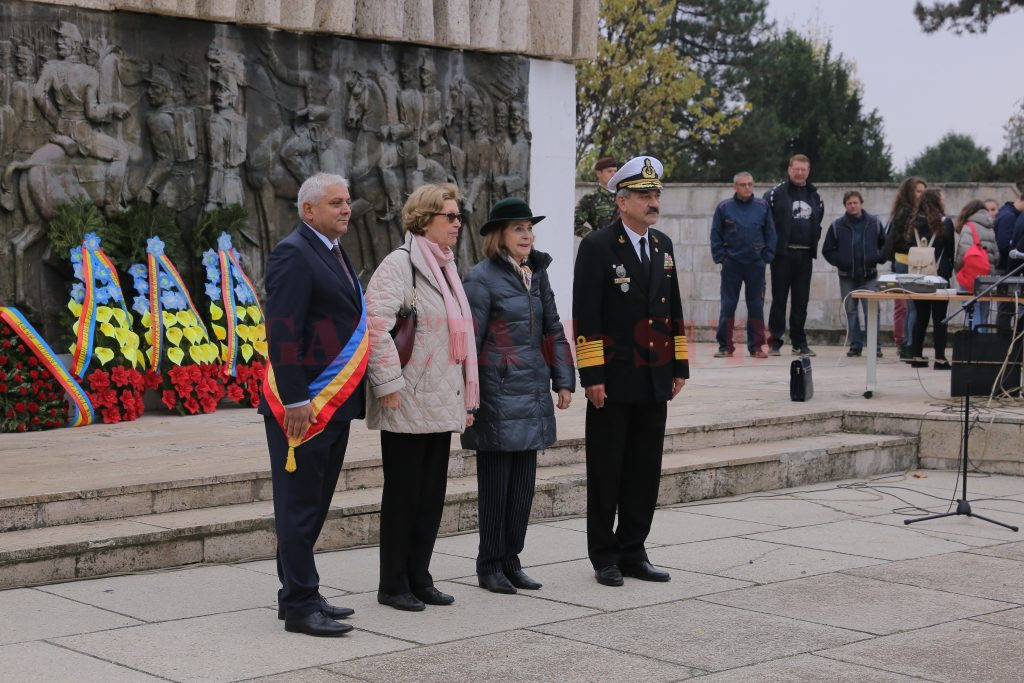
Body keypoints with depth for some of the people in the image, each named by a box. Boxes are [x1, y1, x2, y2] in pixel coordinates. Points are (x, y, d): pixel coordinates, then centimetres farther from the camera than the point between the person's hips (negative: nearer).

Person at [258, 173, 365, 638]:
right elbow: (282, 332, -19)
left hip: (333, 402, 9)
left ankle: (299, 596, 24)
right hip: (305, 405, -9)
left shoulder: (332, 252, 16)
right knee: (300, 506, -2)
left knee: (313, 504, 15)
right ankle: (300, 606, 4)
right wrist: (295, 401, -22)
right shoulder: (293, 254, -13)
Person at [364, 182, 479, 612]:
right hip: (408, 405, -8)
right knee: (403, 494, 0)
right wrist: (388, 383, -22)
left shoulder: (446, 267, 17)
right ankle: (393, 585, 9)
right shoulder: (399, 264, -11)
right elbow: (375, 325, -20)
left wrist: (468, 397, 20)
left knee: (432, 494, 11)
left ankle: (419, 578, 20)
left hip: (442, 405, 8)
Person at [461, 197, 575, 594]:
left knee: (524, 482, 9)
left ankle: (511, 560, 19)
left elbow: (553, 330, 17)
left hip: (532, 390, 7)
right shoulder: (482, 278, -8)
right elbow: (470, 339, -10)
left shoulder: (537, 274, 13)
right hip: (498, 392, -6)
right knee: (496, 482, 0)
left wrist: (563, 380, 12)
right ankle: (490, 565, 10)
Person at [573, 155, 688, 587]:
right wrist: (591, 376, -16)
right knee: (606, 471, 3)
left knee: (645, 471, 9)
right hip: (614, 381, -6)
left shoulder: (663, 246, 12)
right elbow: (586, 317, -12)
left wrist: (680, 365, 13)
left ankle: (633, 552, 19)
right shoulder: (597, 246, -8)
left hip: (655, 381, 6)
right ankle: (605, 557, 12)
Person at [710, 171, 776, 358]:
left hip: (756, 264, 1)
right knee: (728, 305, 1)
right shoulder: (724, 207, 0)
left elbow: (770, 233, 8)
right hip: (731, 263, -1)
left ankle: (756, 346, 12)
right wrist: (720, 257, -3)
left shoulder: (762, 206, 3)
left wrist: (767, 256, 0)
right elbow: (716, 235, 4)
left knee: (756, 305, 5)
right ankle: (725, 346, 6)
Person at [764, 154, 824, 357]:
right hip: (783, 254, -4)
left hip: (805, 255, 4)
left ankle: (799, 342, 13)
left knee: (801, 300, 7)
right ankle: (775, 341, 4)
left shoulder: (815, 196, 13)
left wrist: (814, 241, 11)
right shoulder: (776, 193, -3)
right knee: (779, 298, 0)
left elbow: (818, 223, 23)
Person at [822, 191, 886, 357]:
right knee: (851, 311, 6)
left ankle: (875, 346, -3)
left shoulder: (874, 223, 3)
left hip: (869, 276, -1)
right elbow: (828, 250, 5)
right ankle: (855, 345, 12)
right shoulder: (837, 226, 1)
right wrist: (840, 262, -6)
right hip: (847, 277, 1)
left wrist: (877, 259, -3)